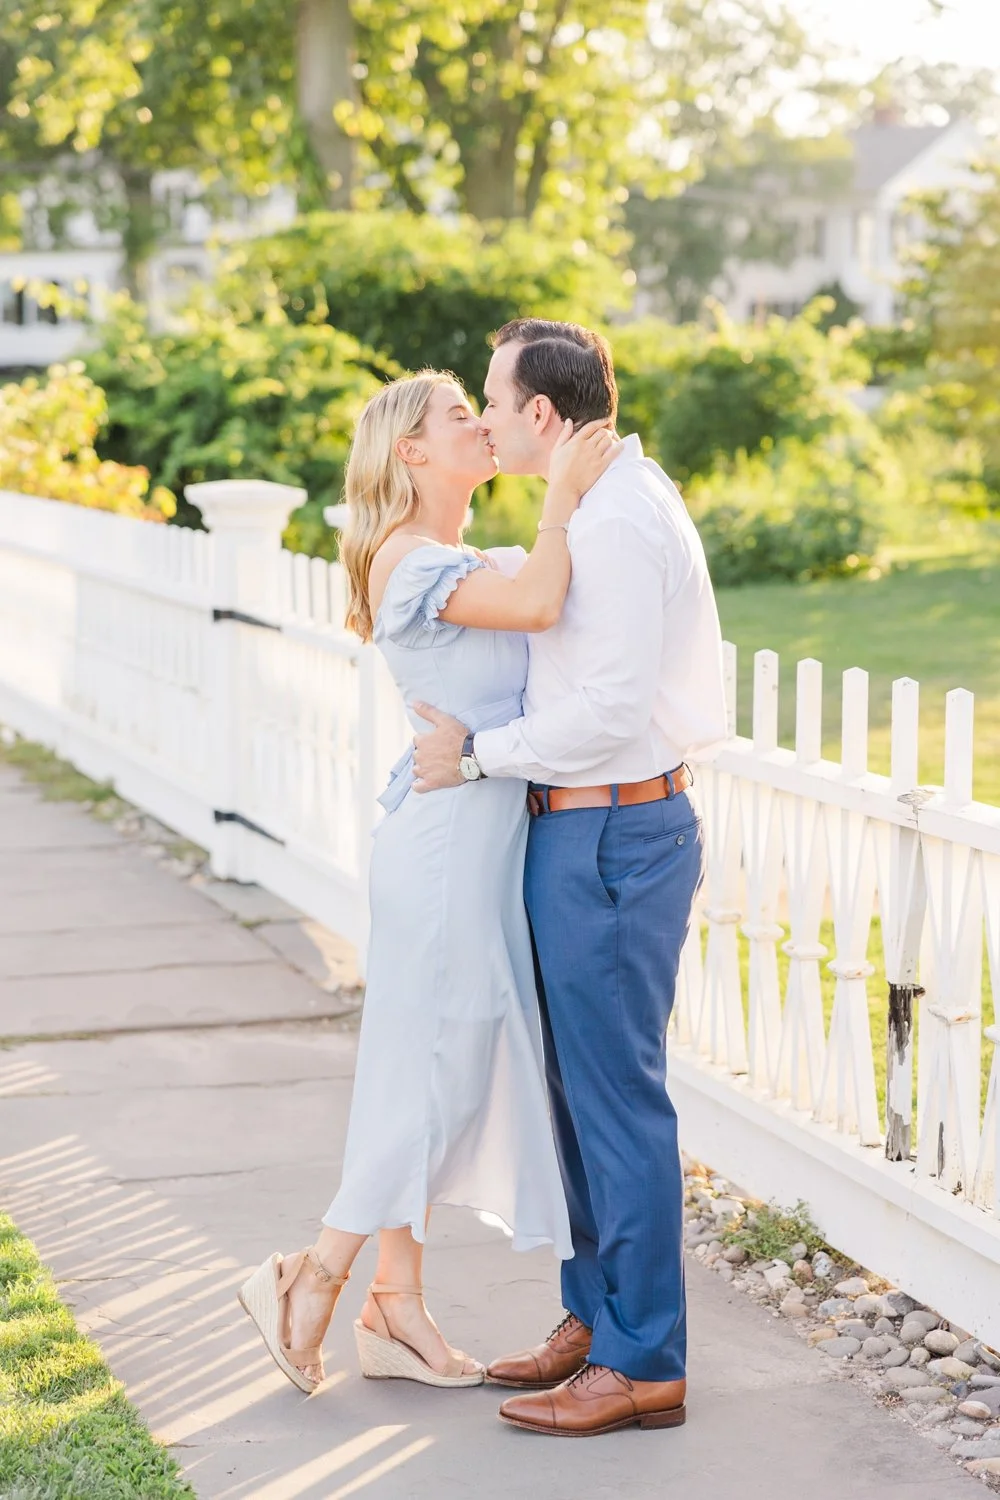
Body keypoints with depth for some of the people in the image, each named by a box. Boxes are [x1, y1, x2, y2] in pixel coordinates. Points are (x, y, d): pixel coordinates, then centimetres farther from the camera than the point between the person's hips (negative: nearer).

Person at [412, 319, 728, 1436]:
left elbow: (610, 709, -24)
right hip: (586, 831, 11)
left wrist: (478, 752, -14)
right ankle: (594, 1320, 29)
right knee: (578, 1086, 17)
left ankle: (643, 1366, 5)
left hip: (610, 836, -11)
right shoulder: (612, 502, 14)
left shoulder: (619, 519, -19)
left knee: (617, 1097, -4)